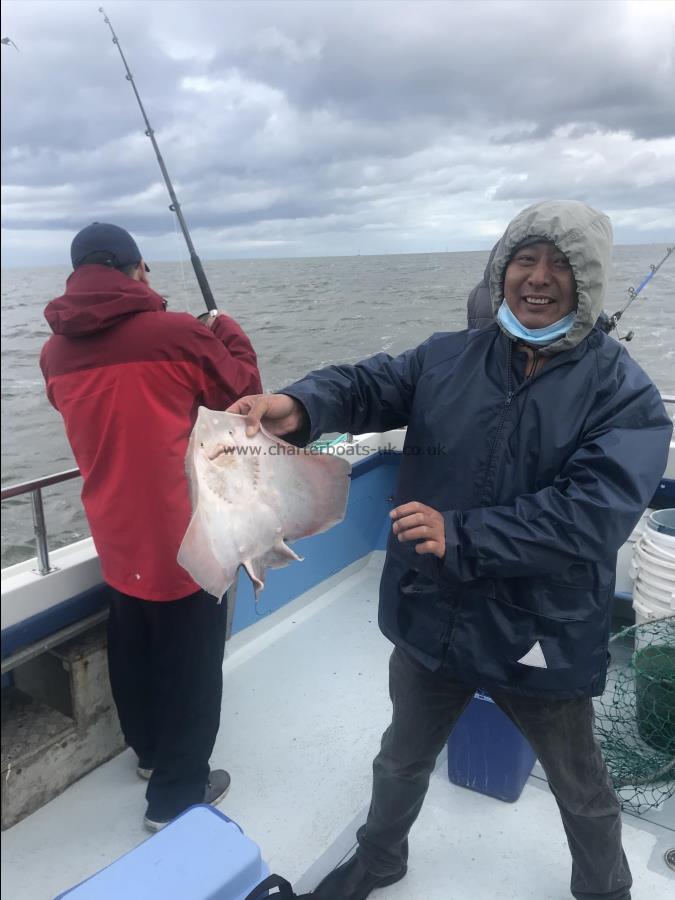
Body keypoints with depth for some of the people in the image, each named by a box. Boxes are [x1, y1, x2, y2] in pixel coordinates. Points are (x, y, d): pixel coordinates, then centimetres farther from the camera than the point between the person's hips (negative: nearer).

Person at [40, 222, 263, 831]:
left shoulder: (56, 352, 3)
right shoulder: (178, 334, -16)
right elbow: (245, 394, -3)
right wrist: (228, 332, 12)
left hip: (115, 537, 6)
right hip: (183, 537, -6)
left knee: (134, 650, 23)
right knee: (190, 661, 10)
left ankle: (150, 753, 45)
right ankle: (176, 795, 23)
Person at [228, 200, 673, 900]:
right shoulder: (447, 359, -3)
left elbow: (594, 511, -25)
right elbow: (367, 384, -15)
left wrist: (461, 535, -32)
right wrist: (300, 405, -36)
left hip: (543, 639, -2)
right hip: (430, 618, 3)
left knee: (581, 790, 24)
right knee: (402, 759, 27)